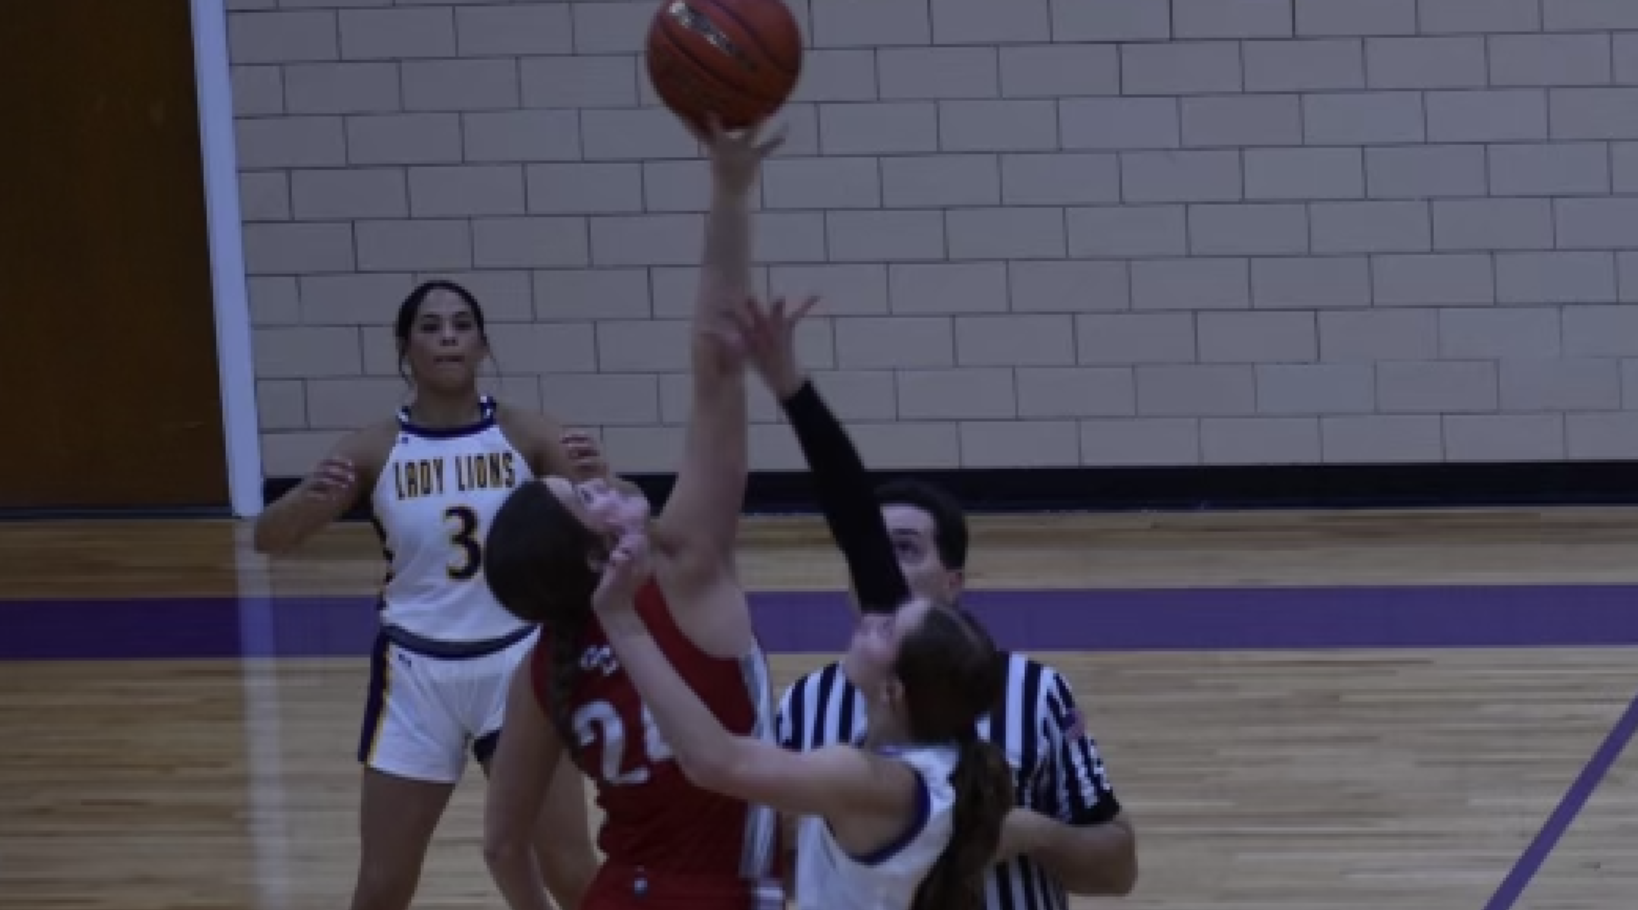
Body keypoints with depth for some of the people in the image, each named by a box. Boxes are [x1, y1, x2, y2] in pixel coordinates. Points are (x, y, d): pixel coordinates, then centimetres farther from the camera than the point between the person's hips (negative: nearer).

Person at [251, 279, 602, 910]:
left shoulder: (524, 436, -7)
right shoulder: (376, 450, -6)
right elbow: (268, 539, -10)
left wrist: (597, 483, -37)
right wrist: (312, 497, -33)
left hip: (514, 663, 0)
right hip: (417, 672, 0)